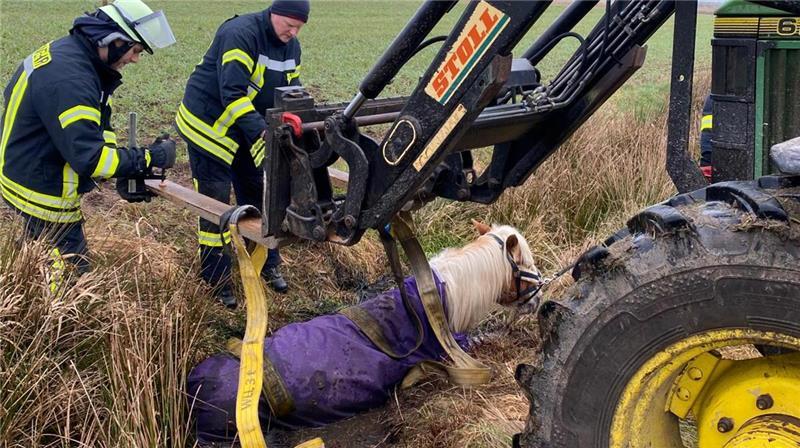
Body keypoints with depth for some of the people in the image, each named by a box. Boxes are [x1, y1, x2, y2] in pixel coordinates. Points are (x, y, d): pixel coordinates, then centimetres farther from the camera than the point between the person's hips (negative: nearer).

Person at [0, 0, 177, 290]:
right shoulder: (69, 79, -32)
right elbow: (90, 158, -34)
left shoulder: (64, 50, 2)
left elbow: (97, 121, 6)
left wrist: (128, 168, -5)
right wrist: (152, 157, -25)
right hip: (42, 194, -10)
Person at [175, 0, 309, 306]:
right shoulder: (240, 34, -25)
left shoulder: (291, 46, 2)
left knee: (257, 197, 12)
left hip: (248, 129, 8)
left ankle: (267, 264, 27)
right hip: (209, 123, -8)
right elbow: (232, 94, -32)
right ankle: (216, 281, 6)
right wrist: (262, 132, -40)